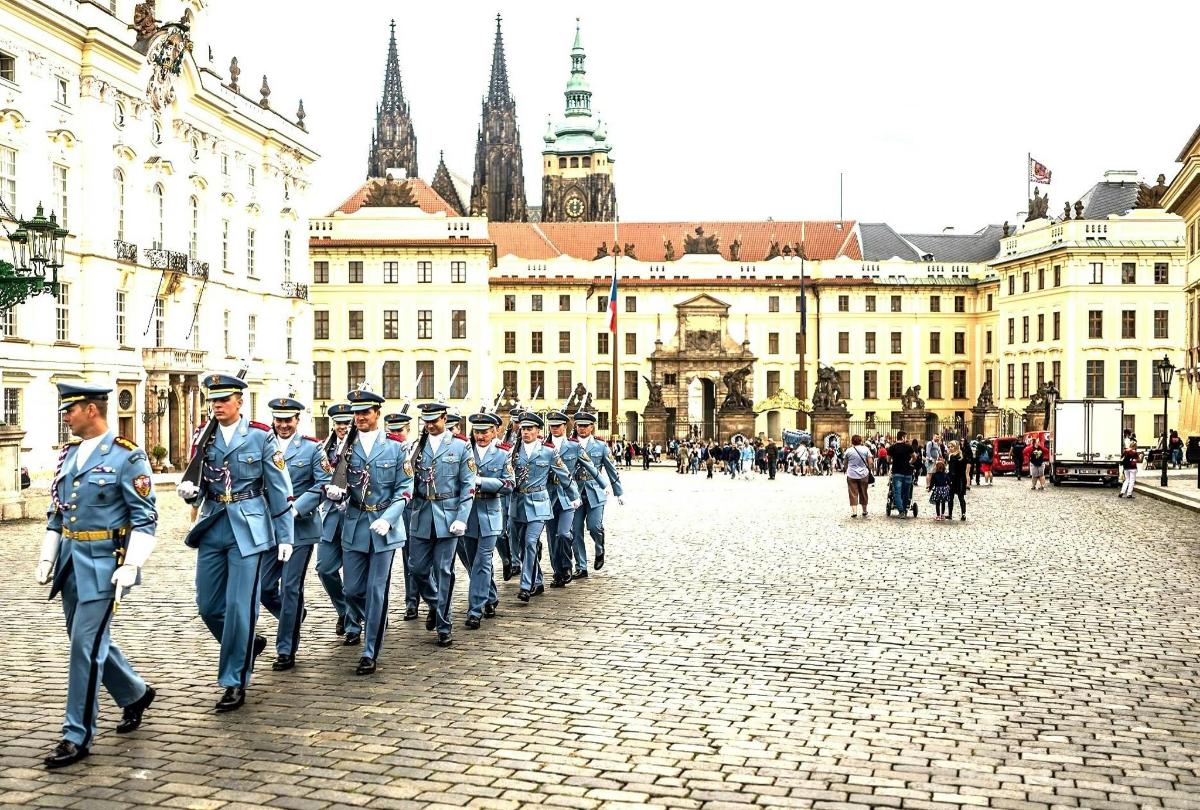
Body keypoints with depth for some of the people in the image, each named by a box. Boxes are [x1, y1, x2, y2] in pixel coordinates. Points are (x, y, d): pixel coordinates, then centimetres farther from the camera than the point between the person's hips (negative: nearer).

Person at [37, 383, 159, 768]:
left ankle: (78, 736, 1)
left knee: (85, 645, -8)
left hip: (103, 562, -8)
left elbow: (145, 518, -12)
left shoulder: (127, 456, -11)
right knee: (89, 640, 16)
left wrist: (131, 566, -18)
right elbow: (56, 511, 18)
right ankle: (135, 694, 37)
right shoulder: (68, 454, 11)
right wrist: (47, 556, 12)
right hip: (71, 560, 8)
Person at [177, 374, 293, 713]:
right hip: (213, 528, 5)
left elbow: (280, 490, -2)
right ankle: (247, 645, 34)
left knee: (239, 606, -6)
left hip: (247, 530, -5)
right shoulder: (204, 437, 6)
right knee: (208, 605, 8)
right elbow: (200, 484, 12)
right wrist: (190, 491, -13)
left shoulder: (261, 437, -4)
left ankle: (235, 682, 5)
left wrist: (285, 537, -4)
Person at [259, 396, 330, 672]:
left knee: (291, 588, -3)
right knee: (265, 587, 5)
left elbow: (323, 484, -6)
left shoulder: (311, 449, 0)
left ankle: (286, 650, 5)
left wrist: (296, 508, -17)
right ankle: (294, 618, 34)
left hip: (300, 527, -3)